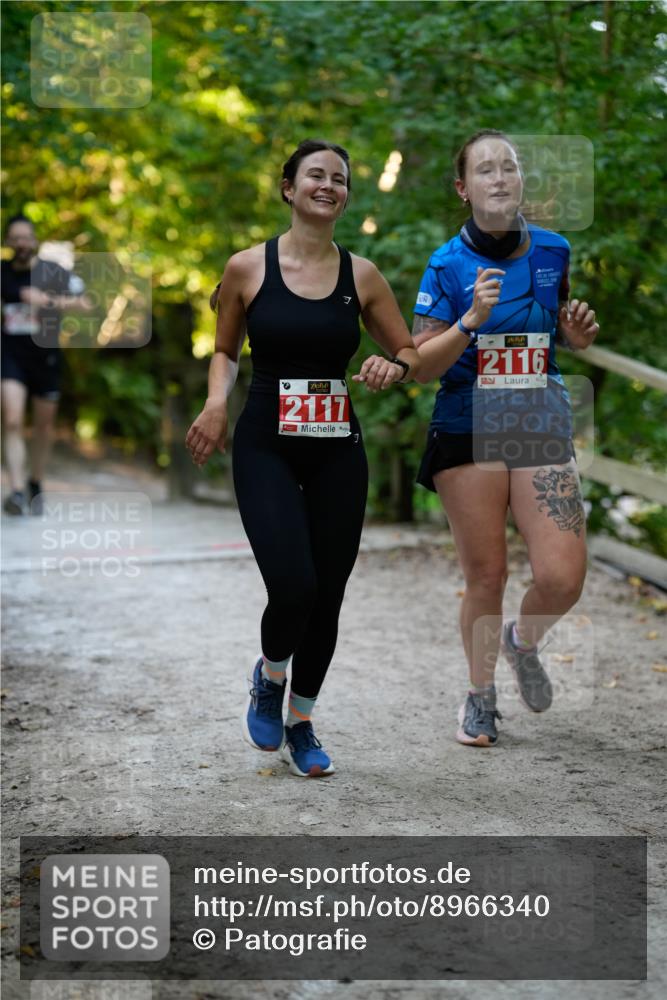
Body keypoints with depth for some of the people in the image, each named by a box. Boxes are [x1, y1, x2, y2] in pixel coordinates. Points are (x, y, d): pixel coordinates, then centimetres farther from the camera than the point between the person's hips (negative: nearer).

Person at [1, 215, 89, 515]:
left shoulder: (54, 273, -4)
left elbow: (84, 303, -12)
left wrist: (50, 301, -21)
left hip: (45, 357, 0)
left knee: (43, 427, 11)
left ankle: (35, 485, 32)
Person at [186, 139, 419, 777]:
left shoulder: (361, 275, 2)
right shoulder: (247, 268, -2)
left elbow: (411, 353, 10)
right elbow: (225, 351, 11)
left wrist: (394, 369, -12)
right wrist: (216, 401, -8)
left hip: (337, 453, 3)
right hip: (265, 449, -2)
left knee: (327, 597, 6)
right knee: (294, 587, -18)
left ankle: (300, 725, 29)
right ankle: (268, 677, 17)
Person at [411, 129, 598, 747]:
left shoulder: (553, 251, 5)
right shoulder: (448, 266, -4)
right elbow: (422, 366, -6)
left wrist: (578, 332, -1)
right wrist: (472, 320, -21)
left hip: (541, 430, 2)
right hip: (467, 435, -2)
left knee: (562, 579, -9)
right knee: (485, 576, 2)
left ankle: (523, 642, 26)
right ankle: (480, 695, 26)